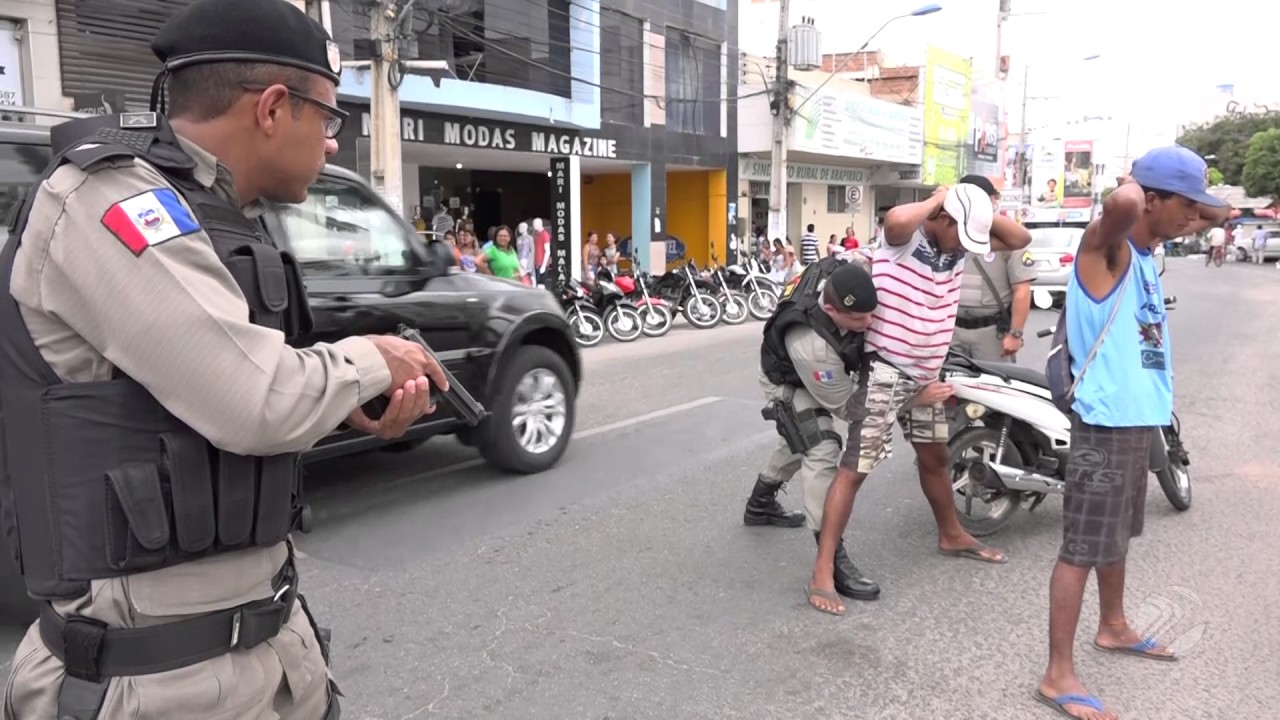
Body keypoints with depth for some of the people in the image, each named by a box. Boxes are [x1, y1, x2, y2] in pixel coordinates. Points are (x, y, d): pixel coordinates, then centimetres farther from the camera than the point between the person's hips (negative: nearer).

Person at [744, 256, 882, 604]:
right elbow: (845, 406, -32)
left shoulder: (840, 276, -35)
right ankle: (833, 560, -20)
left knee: (801, 442, 26)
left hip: (821, 374, 8)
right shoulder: (811, 347, -47)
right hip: (788, 380, -8)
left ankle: (760, 505, 50)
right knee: (821, 452, -24)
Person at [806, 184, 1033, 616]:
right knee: (854, 469, -9)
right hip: (884, 373, -8)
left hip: (924, 376, 8)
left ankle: (952, 536, 49)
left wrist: (983, 213, -3)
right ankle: (823, 573, -7)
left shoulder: (957, 248, 4)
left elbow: (1018, 240, 12)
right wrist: (937, 199, -24)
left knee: (934, 457, 26)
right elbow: (894, 219, -43)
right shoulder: (906, 237, -18)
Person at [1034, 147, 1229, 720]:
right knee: (1083, 548, -5)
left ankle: (1113, 628, 43)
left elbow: (1211, 217, 36)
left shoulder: (1144, 251, 12)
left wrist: (1208, 215, 17)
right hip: (1106, 421, -9)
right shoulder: (1105, 246, -14)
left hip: (1137, 417, 9)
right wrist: (1133, 186, -19)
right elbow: (1122, 202, -39)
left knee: (1118, 535, 24)